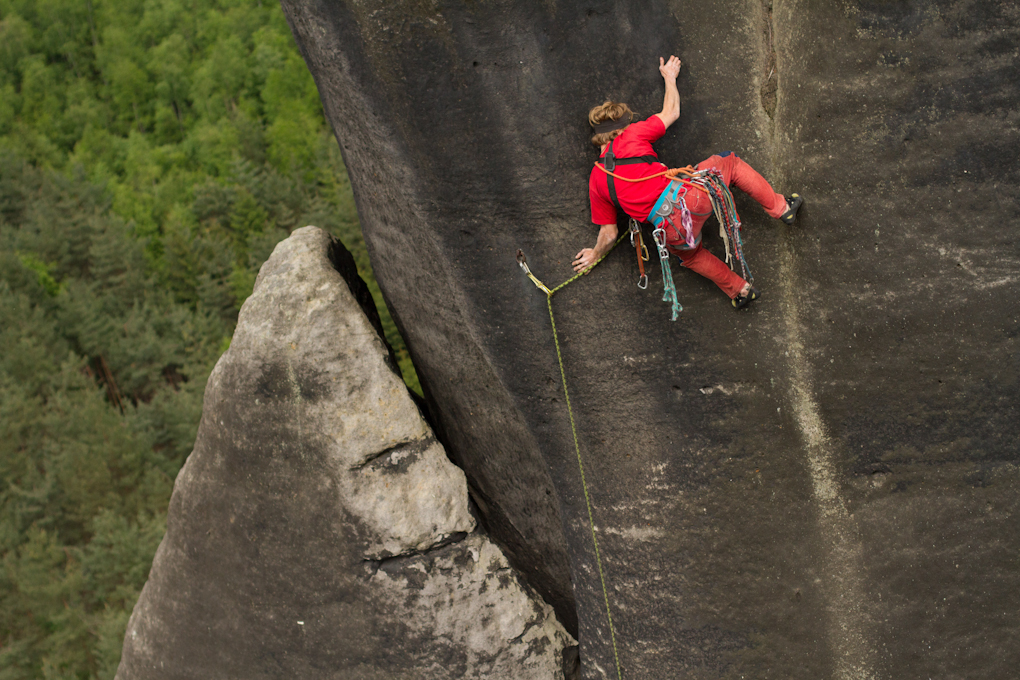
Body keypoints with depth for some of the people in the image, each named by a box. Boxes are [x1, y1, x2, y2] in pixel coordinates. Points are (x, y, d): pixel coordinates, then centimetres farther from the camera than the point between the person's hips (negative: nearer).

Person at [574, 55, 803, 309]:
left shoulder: (596, 181, 11)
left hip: (671, 230, 3)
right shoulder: (630, 138, 4)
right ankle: (782, 208, 31)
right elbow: (671, 112, 22)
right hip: (686, 197, -3)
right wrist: (669, 77, 39)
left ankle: (739, 290, 37)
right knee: (729, 162, 25)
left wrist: (596, 255, 36)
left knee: (689, 253, 39)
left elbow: (609, 234, 15)